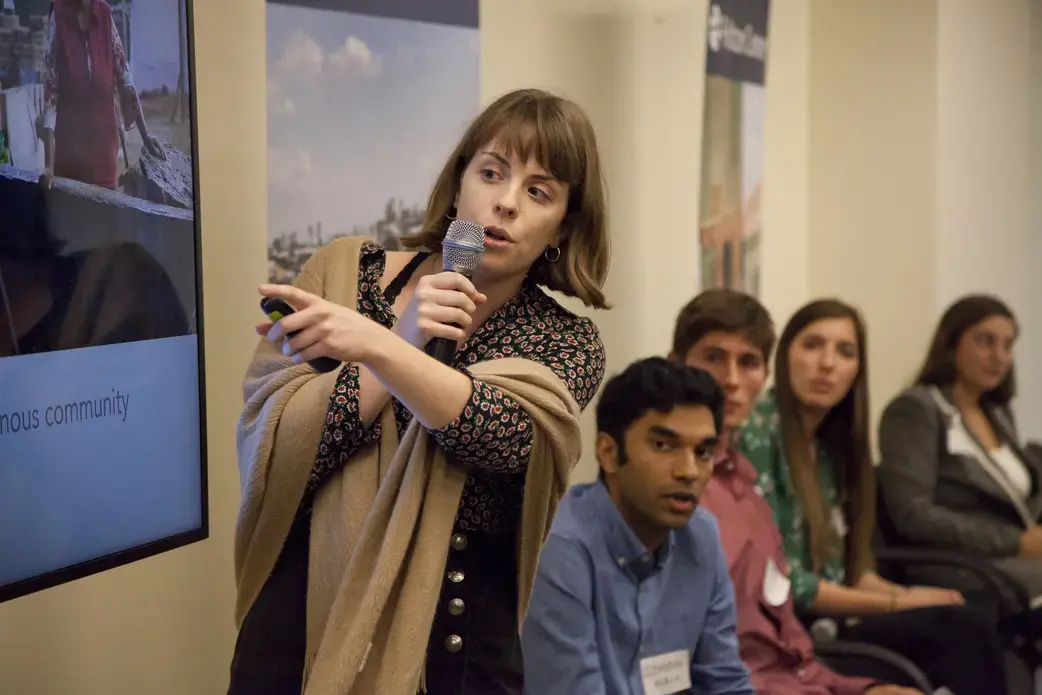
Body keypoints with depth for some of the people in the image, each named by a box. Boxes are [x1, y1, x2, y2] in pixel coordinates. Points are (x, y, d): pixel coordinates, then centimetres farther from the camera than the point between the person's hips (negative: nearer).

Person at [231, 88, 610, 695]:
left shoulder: (567, 343, -1)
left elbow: (505, 435, -23)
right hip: (303, 619, 1)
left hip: (455, 641, 0)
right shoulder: (344, 273, 0)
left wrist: (374, 347, -36)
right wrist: (406, 344, -18)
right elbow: (268, 455, -9)